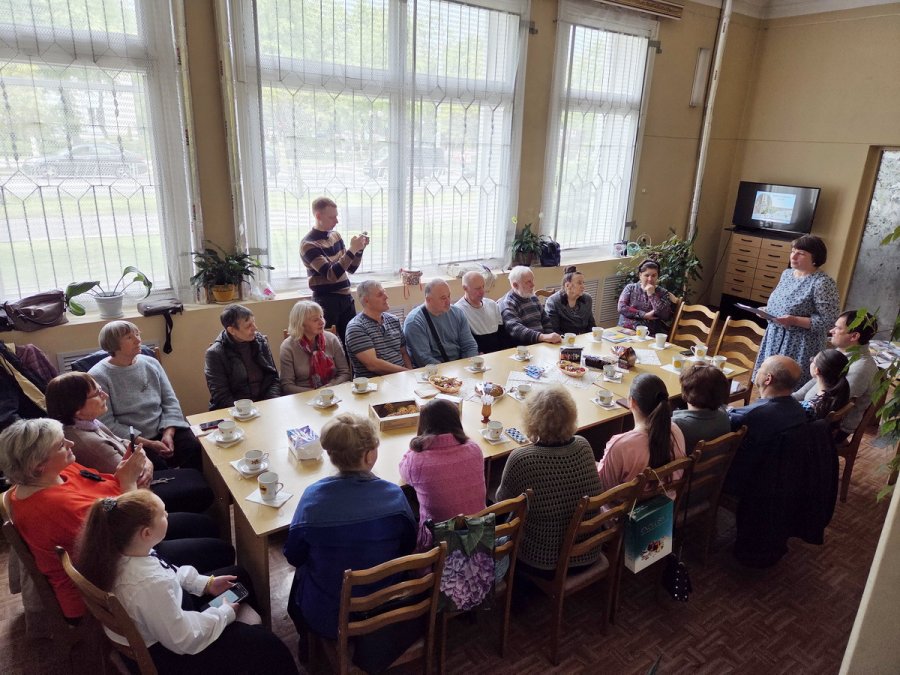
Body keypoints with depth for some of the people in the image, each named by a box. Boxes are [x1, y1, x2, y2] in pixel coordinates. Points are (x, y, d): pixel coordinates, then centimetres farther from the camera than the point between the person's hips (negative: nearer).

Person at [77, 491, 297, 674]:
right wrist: (225, 613, -13)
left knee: (238, 576, 20)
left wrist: (206, 583, 1)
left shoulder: (117, 550, -18)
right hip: (165, 650, -8)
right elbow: (183, 639, -28)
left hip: (162, 616, 8)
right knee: (265, 645, -4)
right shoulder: (149, 585, -42)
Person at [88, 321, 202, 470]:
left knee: (196, 450, -19)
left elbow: (170, 401, 7)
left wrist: (168, 434, -10)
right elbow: (108, 424, -11)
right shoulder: (98, 377, -6)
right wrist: (149, 444, -16)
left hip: (164, 431, 4)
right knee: (158, 468, -29)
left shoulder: (151, 363, 7)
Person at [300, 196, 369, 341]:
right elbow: (332, 274, -23)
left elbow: (351, 268, 14)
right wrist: (352, 250, -24)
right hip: (327, 301, -6)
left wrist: (360, 248, -2)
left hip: (346, 297, 7)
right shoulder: (308, 244, -13)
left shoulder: (335, 235, 9)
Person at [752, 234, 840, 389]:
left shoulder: (823, 283, -16)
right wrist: (767, 310, 1)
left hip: (801, 346, -7)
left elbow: (828, 321, -18)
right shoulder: (787, 273, 8)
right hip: (774, 338, 7)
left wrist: (794, 320, -26)